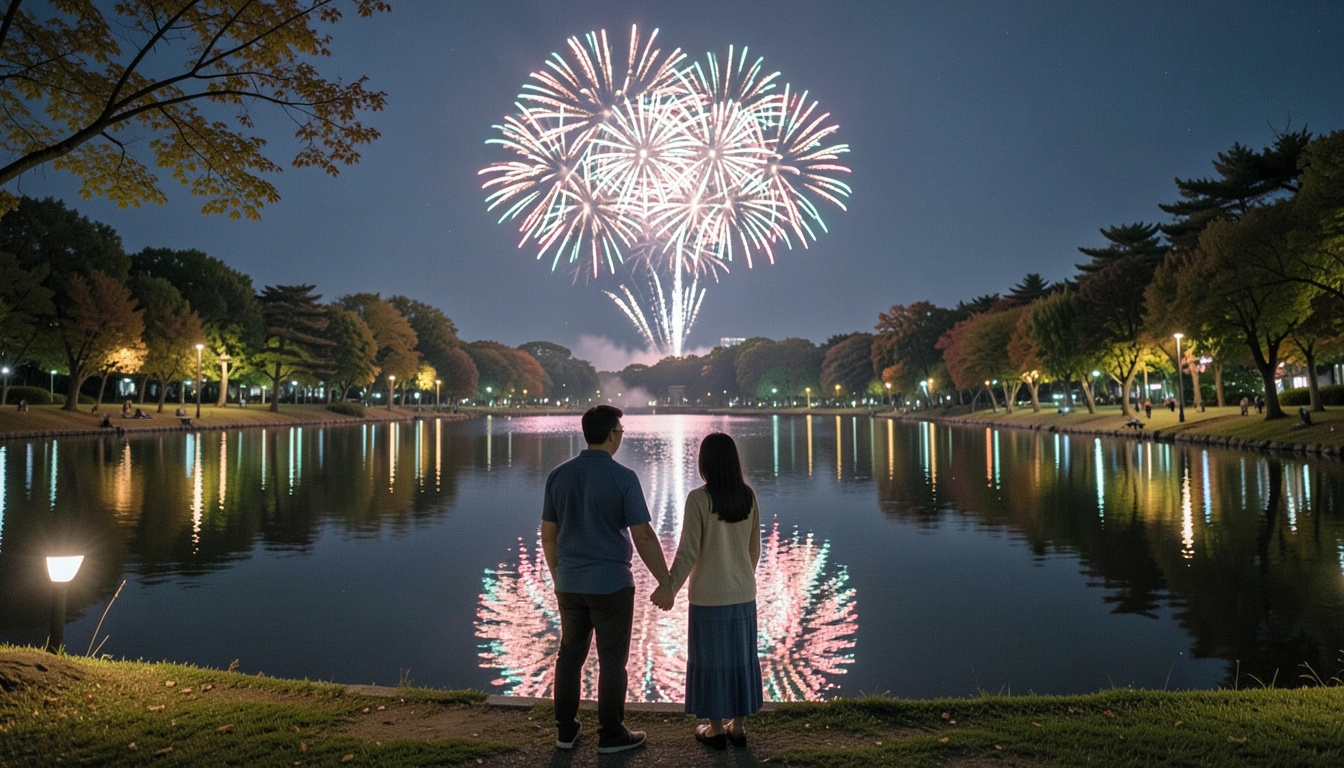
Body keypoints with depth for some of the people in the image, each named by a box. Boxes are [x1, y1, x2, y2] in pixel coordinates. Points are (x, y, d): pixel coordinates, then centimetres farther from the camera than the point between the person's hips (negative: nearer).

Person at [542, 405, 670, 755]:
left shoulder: (558, 475, 0)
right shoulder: (623, 477, -15)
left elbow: (548, 535, 6)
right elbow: (643, 537, -16)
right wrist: (665, 582, -7)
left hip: (569, 583, 5)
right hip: (611, 584, -5)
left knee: (570, 654, 17)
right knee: (612, 660, 8)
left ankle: (566, 729, 26)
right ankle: (611, 734, 19)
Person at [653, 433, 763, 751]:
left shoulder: (698, 499, -17)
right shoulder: (748, 495, -2)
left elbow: (688, 552, -17)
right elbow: (754, 546, 6)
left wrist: (669, 589, -7)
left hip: (709, 594, -5)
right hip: (743, 592, 5)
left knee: (710, 658, 8)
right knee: (740, 656, 15)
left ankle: (715, 730, 20)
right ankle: (738, 727, 24)